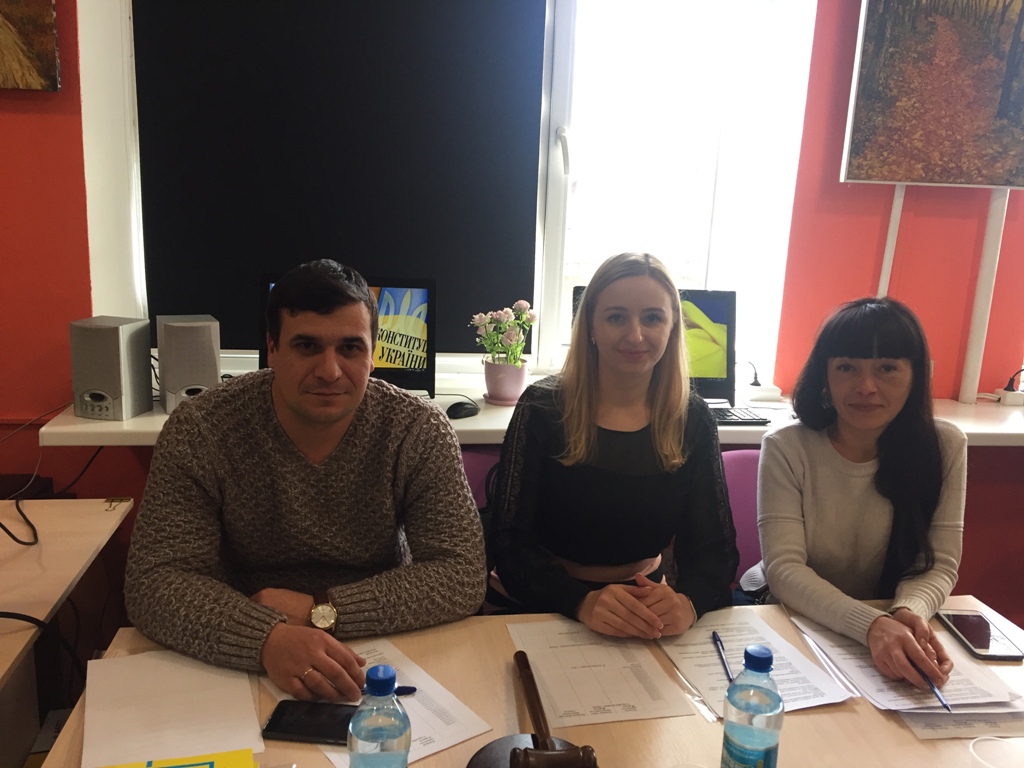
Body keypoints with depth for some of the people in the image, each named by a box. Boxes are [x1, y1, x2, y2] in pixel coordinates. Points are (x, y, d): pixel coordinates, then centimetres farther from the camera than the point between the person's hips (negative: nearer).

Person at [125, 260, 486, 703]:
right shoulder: (199, 432, -13)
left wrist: (320, 611, -25)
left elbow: (461, 577, -14)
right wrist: (267, 639, -36)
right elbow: (154, 581, -18)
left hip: (381, 658, 0)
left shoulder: (420, 432, -12)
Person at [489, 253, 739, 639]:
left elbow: (716, 550, -4)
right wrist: (583, 602, -32)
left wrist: (687, 602, -26)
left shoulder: (692, 420, -1)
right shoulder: (542, 408, -9)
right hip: (536, 607, -2)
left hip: (644, 609, 2)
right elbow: (511, 544, -14)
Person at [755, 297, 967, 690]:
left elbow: (939, 564, -6)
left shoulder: (945, 447, -5)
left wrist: (910, 613, -28)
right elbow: (784, 568, -18)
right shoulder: (786, 448, -12)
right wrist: (872, 625, -33)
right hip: (796, 627, -2)